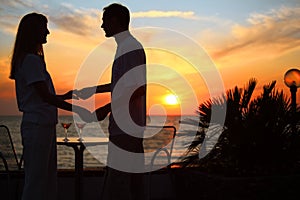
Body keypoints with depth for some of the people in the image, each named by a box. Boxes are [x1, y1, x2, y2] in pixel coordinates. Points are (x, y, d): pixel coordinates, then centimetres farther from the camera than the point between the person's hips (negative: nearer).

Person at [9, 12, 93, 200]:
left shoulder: (33, 58, 17)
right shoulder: (30, 60, -13)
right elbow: (45, 97, -17)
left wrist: (64, 96, 18)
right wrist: (78, 110, -15)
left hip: (44, 125, 10)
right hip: (37, 126, -10)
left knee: (48, 179, 13)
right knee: (36, 179, -6)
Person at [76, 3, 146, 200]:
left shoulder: (130, 47, -14)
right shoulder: (127, 46, 18)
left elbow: (139, 87, -23)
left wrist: (107, 109, -18)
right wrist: (93, 90, 33)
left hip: (126, 127, -10)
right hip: (132, 125, 10)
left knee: (117, 184, -9)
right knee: (134, 180, 12)